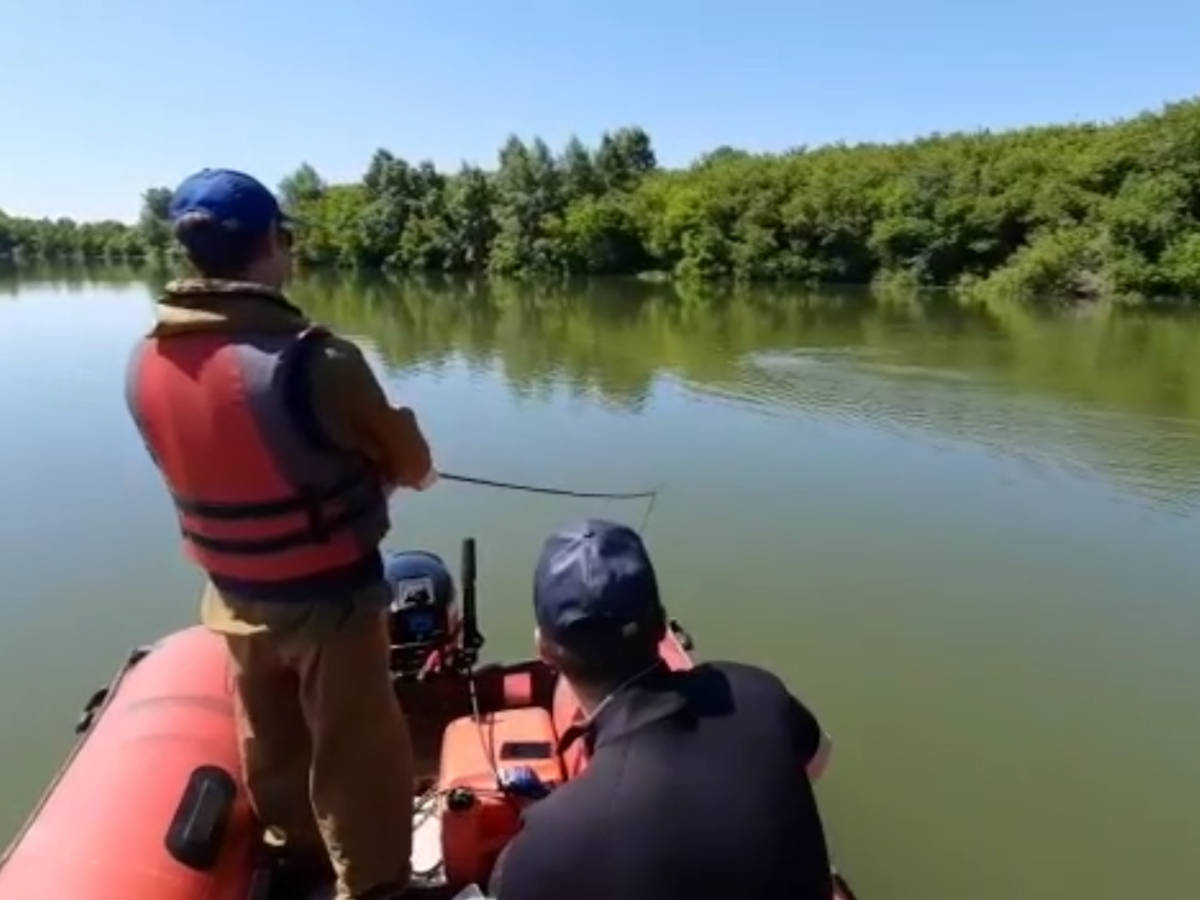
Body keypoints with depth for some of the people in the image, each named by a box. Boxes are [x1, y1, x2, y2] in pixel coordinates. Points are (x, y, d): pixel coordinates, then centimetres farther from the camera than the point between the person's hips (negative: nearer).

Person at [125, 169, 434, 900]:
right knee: (357, 756, 14)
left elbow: (208, 459, 6)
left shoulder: (147, 362, -8)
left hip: (235, 596, 7)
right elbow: (412, 465, -14)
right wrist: (370, 462, 8)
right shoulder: (315, 360, -27)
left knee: (271, 744, 28)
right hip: (330, 598, -6)